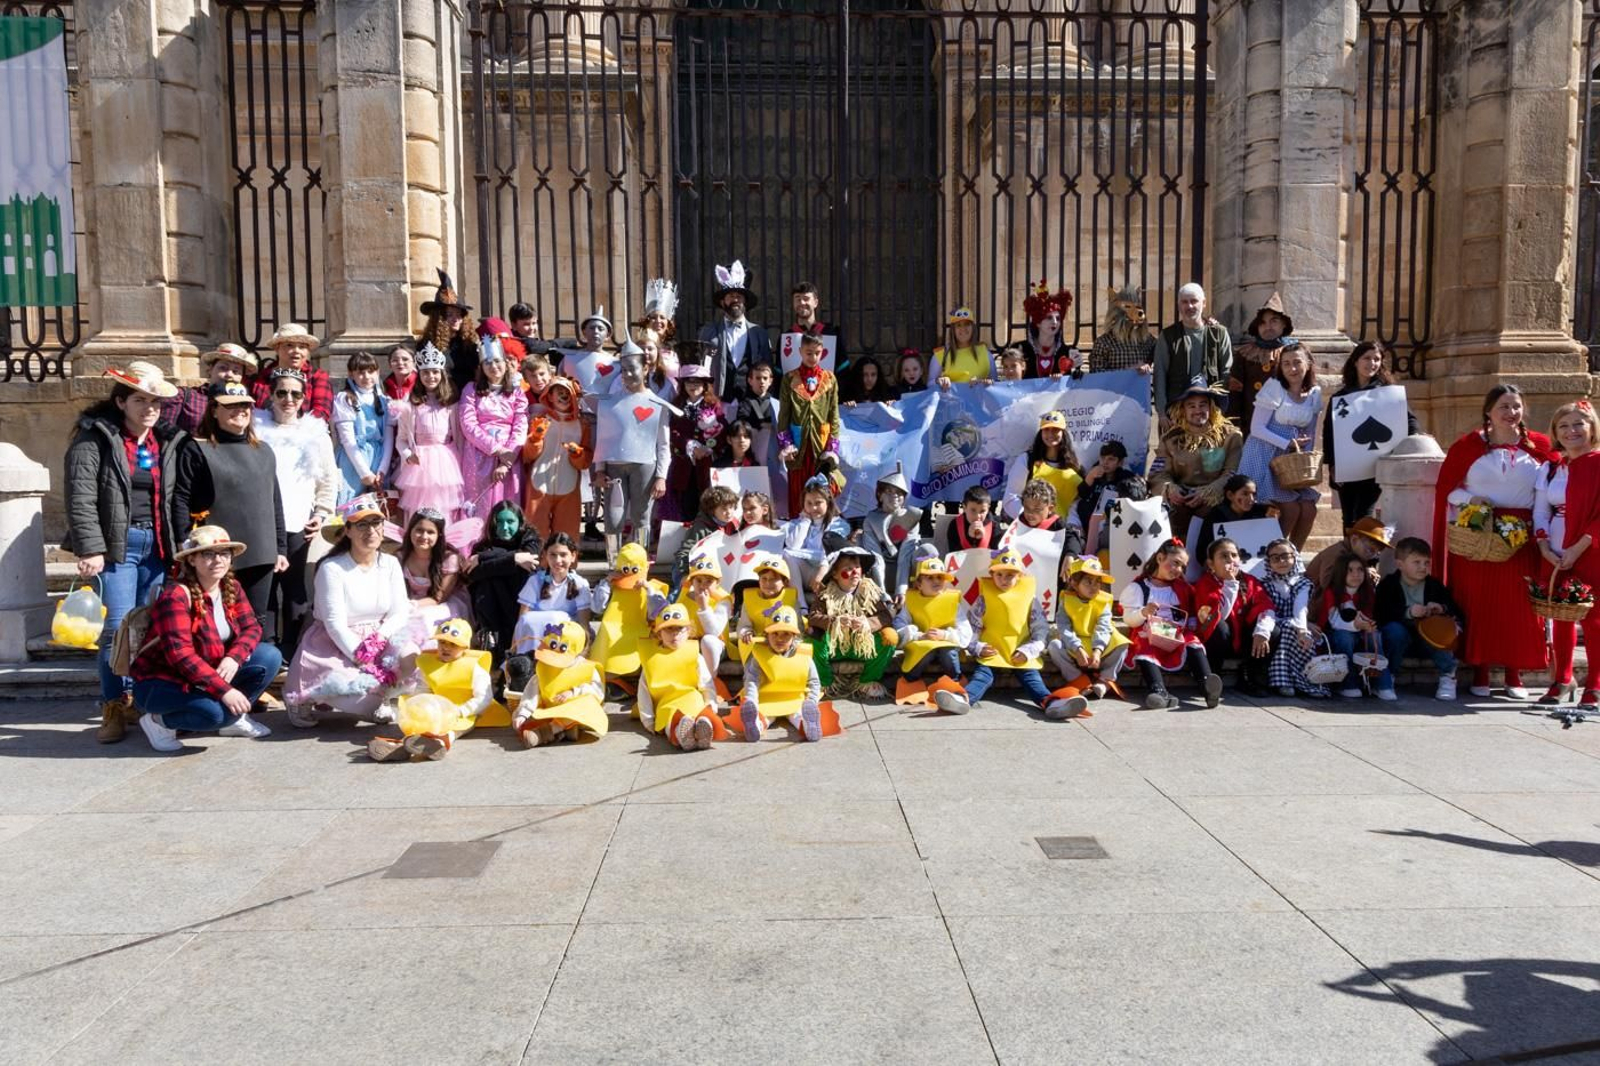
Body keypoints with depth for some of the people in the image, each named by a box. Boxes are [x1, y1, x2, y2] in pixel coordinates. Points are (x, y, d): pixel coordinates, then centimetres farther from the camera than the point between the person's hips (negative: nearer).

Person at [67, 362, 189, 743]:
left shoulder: (168, 441, 11)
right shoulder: (95, 438, -4)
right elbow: (80, 499, -11)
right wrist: (90, 549, -18)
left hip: (156, 544, 5)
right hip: (116, 543, -5)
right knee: (119, 625, -9)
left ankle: (134, 697, 21)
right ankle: (113, 707, 3)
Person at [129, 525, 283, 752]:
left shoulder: (231, 588, 1)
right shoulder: (176, 595, -23)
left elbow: (251, 627, -3)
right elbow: (180, 654, -31)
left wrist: (234, 658, -26)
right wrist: (224, 690, -36)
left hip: (210, 672, 7)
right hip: (163, 682, -7)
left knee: (270, 656, -11)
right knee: (215, 711, -33)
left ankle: (234, 718, 4)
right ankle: (160, 721, -3)